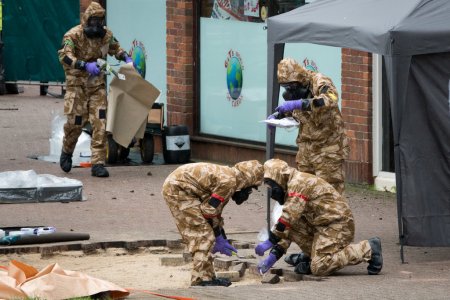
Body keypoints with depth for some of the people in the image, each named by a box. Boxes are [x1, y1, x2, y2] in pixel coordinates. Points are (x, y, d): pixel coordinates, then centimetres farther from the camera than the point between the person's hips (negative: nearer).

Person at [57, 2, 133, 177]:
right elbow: (64, 56, -26)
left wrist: (127, 59, 5)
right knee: (75, 122, 0)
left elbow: (116, 48, 25)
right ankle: (67, 152, 30)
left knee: (100, 123, -7)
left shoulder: (106, 34, 5)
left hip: (97, 85, 4)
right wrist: (85, 65, -38)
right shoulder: (74, 35, -13)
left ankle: (98, 164, -6)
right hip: (77, 84, -4)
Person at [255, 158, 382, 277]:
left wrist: (270, 241, -18)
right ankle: (310, 255, 17)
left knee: (320, 268, -19)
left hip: (337, 224, -10)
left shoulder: (298, 183, -13)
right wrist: (275, 254, 6)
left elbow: (289, 216, -22)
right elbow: (288, 228, 16)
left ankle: (368, 249, -12)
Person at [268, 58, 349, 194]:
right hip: (306, 147, 7)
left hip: (327, 146, -7)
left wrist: (299, 104, -44)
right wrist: (277, 116, 7)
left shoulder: (319, 82, -17)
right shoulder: (292, 91, 7)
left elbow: (330, 99, -39)